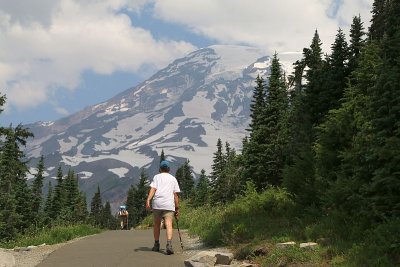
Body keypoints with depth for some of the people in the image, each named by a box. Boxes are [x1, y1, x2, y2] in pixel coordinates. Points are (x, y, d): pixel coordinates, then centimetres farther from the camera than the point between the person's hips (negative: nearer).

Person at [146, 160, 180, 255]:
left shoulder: (156, 177, 14)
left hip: (157, 204, 0)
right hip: (169, 204, 0)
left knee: (156, 224, 15)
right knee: (169, 225, -9)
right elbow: (176, 195, 13)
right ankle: (169, 244, -27)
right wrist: (177, 208, 15)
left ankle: (156, 245, 22)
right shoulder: (173, 179, 18)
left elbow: (153, 189, -3)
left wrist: (148, 200, -13)